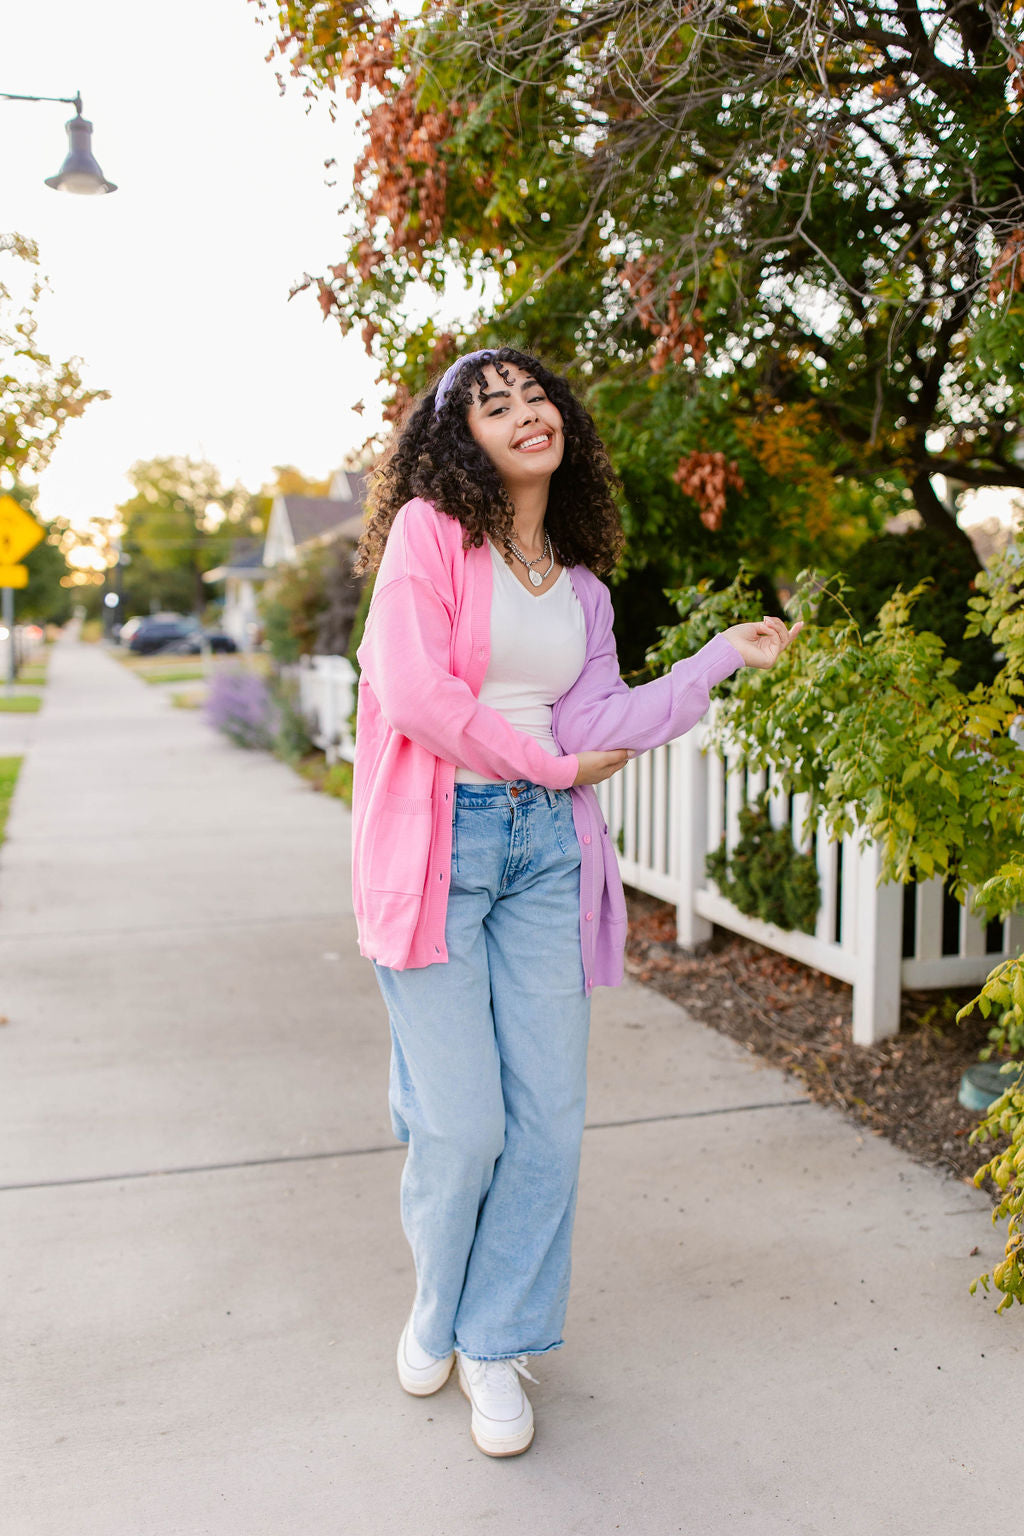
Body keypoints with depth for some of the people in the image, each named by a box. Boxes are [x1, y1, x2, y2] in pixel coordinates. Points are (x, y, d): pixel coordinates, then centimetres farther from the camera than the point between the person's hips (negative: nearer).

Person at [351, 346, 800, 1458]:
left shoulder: (582, 585, 14)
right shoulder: (430, 531, -2)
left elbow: (592, 728, 3)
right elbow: (412, 693, -13)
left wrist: (725, 656, 4)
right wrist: (553, 763, -4)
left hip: (545, 852, 5)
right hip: (438, 845, -5)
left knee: (548, 1117, 3)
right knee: (463, 1125, -3)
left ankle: (497, 1343, 23)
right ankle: (436, 1312, 28)